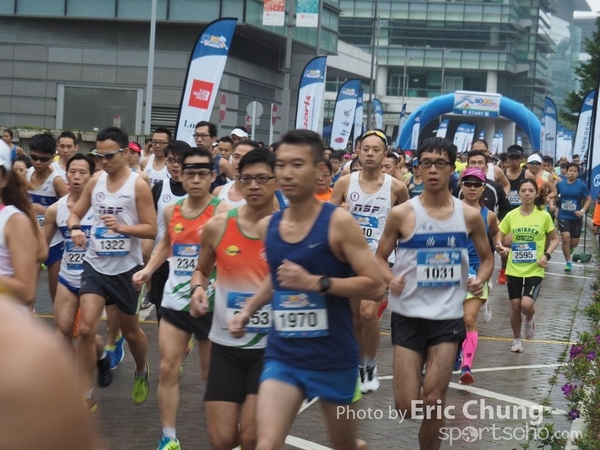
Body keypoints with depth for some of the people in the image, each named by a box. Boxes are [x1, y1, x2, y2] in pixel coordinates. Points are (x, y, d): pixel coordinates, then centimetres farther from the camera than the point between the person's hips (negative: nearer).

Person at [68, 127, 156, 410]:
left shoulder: (138, 185, -11)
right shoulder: (95, 181, 2)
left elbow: (151, 229, -11)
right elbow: (75, 213, 11)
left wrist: (122, 227, -27)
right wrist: (75, 228, -13)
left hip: (126, 268, -3)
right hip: (95, 265, 3)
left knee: (130, 330, 15)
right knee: (86, 329, -11)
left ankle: (142, 372, 46)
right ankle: (85, 397, -4)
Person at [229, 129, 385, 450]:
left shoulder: (339, 222, -13)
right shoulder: (267, 227, 3)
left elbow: (376, 286, -16)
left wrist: (316, 282, -25)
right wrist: (249, 309, 8)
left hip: (334, 358, -3)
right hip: (282, 357, 3)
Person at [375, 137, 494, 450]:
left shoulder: (469, 216, 0)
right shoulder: (402, 214, -6)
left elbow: (486, 258, 14)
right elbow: (380, 257, 4)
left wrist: (480, 280, -8)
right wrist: (391, 279, -17)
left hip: (448, 316, 1)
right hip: (408, 314, -1)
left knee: (434, 401, -2)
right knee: (406, 406, -2)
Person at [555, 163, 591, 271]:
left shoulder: (581, 185, -8)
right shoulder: (560, 184, -3)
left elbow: (589, 199, -1)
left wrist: (583, 211, -13)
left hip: (576, 217, 0)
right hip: (563, 216, 0)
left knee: (574, 243, 6)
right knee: (565, 237, -18)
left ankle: (570, 248, 46)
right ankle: (568, 263, -4)